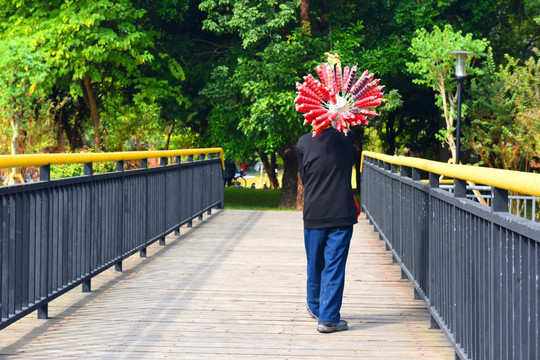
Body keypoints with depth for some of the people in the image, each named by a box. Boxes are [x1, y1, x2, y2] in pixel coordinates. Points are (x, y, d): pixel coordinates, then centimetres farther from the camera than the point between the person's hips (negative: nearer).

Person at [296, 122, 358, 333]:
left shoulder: (304, 143, -3)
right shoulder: (347, 140, -3)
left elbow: (303, 177, 8)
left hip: (314, 213, 1)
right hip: (342, 213, -1)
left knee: (314, 264, 17)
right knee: (335, 267, 0)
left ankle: (315, 307, 37)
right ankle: (328, 318, -3)